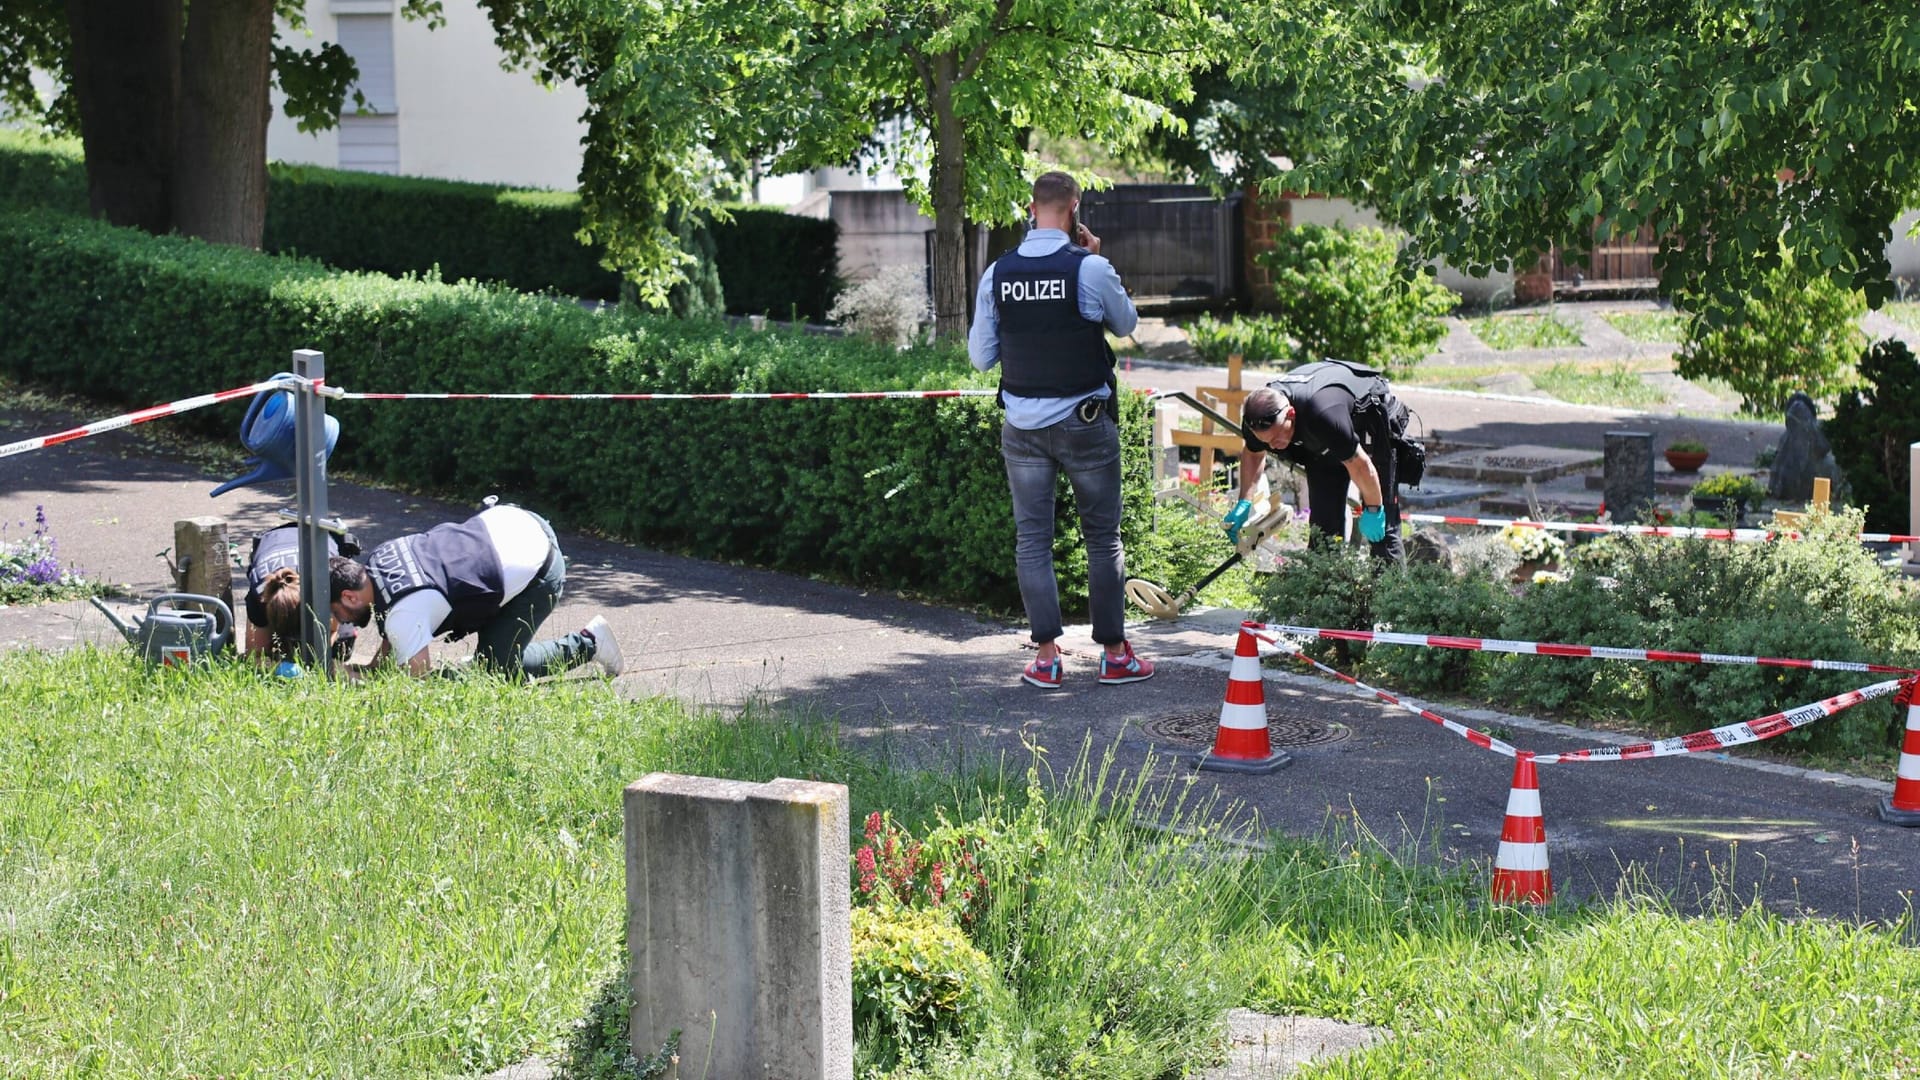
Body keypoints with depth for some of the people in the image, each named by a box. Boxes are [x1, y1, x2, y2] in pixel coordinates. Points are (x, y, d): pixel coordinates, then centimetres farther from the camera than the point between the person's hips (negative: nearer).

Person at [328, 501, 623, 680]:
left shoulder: (404, 614, -27)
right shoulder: (376, 559, -2)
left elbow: (418, 680, -20)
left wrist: (358, 679, -12)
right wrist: (375, 665, 3)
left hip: (535, 573, -9)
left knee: (497, 669, 1)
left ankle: (588, 644, 11)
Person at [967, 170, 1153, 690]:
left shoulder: (998, 273, -2)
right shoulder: (1090, 269, -12)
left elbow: (980, 355, 6)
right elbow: (1126, 323, 7)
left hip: (1023, 426, 3)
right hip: (1085, 422, -2)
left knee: (1032, 539, 7)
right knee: (1102, 536, 7)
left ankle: (1047, 656, 3)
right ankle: (1115, 654, 11)